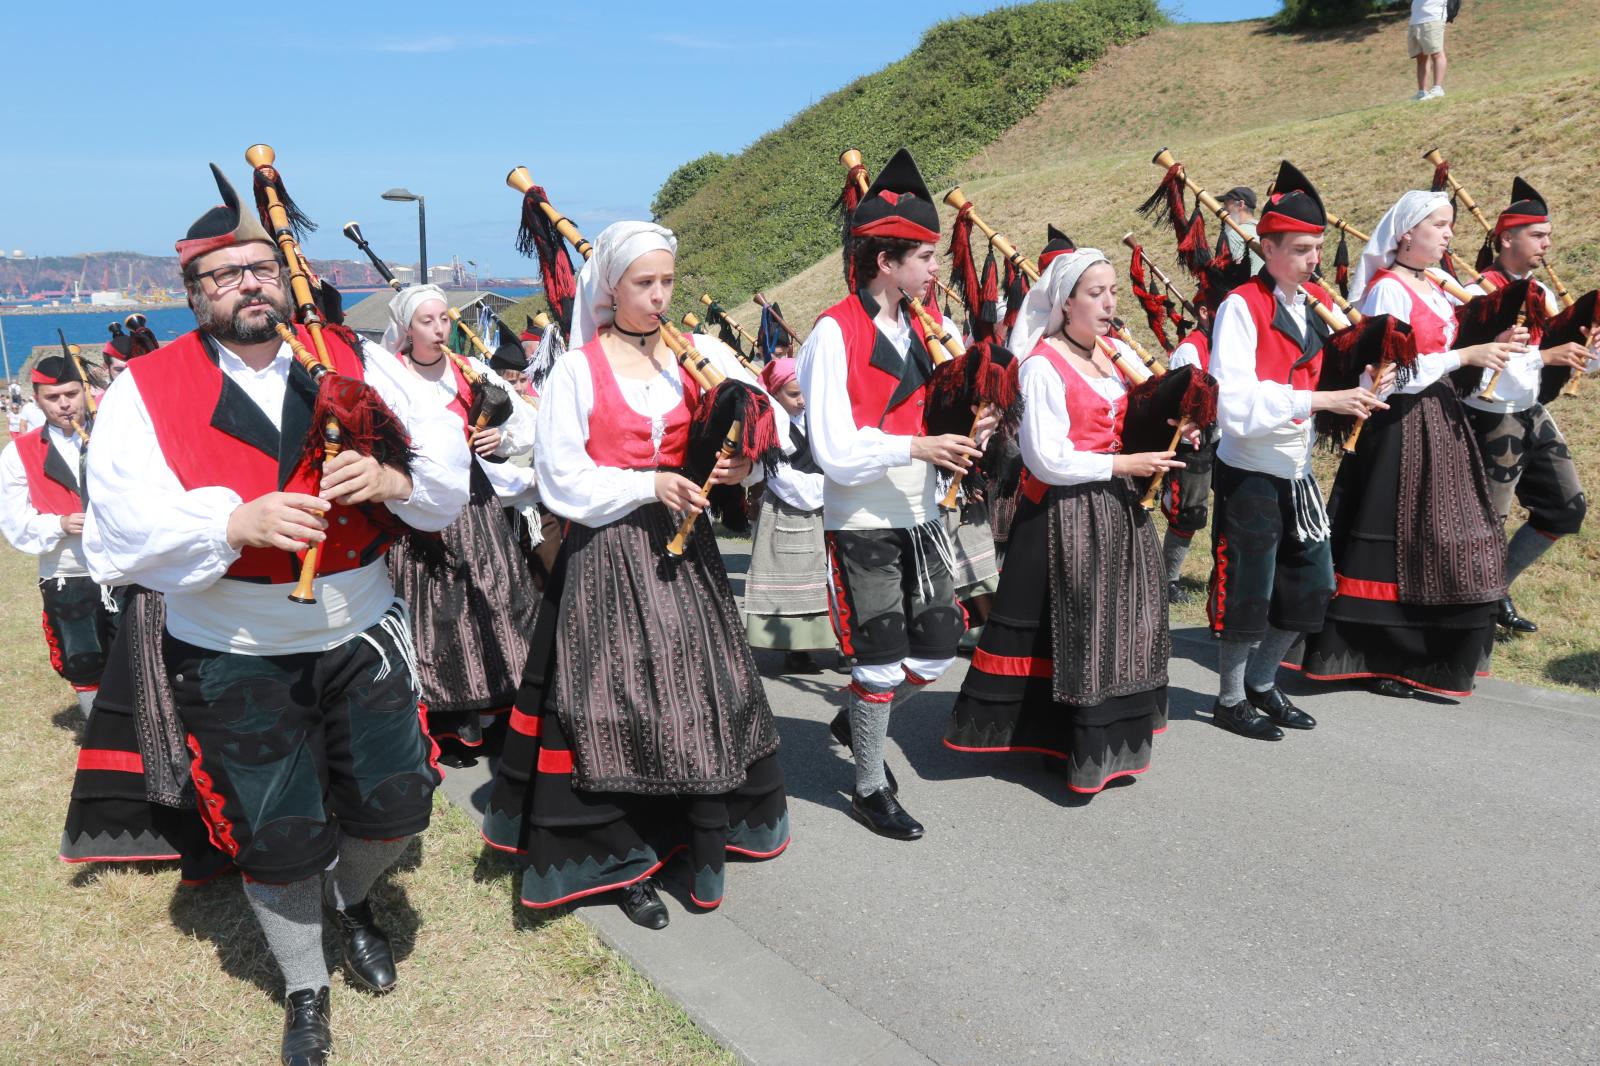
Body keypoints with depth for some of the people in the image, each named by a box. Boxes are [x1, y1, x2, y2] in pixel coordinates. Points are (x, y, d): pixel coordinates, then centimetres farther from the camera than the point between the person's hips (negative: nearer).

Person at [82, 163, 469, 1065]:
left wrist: (390, 479, -26)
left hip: (361, 633, 2)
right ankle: (306, 991, 37)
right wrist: (238, 524, -31)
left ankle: (351, 900, 48)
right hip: (236, 660, -2)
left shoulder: (355, 363, -1)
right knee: (279, 842, 9)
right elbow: (125, 532, -16)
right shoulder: (147, 390, -7)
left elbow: (450, 466, -5)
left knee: (396, 804, 11)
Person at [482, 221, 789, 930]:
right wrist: (647, 486, -16)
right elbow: (562, 479, -7)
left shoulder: (702, 354, 6)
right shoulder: (578, 369, -2)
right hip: (608, 554, -3)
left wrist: (738, 464, -17)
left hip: (684, 547, 3)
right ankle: (622, 858, 16)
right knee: (615, 704, 2)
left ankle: (709, 841, 17)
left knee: (701, 693, 4)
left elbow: (755, 426, 4)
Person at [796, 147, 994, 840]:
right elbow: (835, 453, -19)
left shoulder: (917, 327, 9)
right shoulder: (836, 333, -15)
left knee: (939, 646, 11)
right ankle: (870, 789, 22)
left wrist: (960, 436, -3)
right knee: (881, 659, 2)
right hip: (863, 526, -7)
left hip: (919, 517, 7)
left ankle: (854, 723, 36)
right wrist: (914, 448, -28)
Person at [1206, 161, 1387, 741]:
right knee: (1250, 593, 3)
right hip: (1249, 474, -7)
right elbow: (1237, 405, -27)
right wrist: (1320, 399, -30)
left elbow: (1329, 369, 14)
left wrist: (1358, 388, -6)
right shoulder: (1241, 307, -17)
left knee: (1311, 585, 14)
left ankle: (1262, 682, 33)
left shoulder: (1316, 301, 6)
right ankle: (1230, 700, 22)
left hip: (1297, 470, 8)